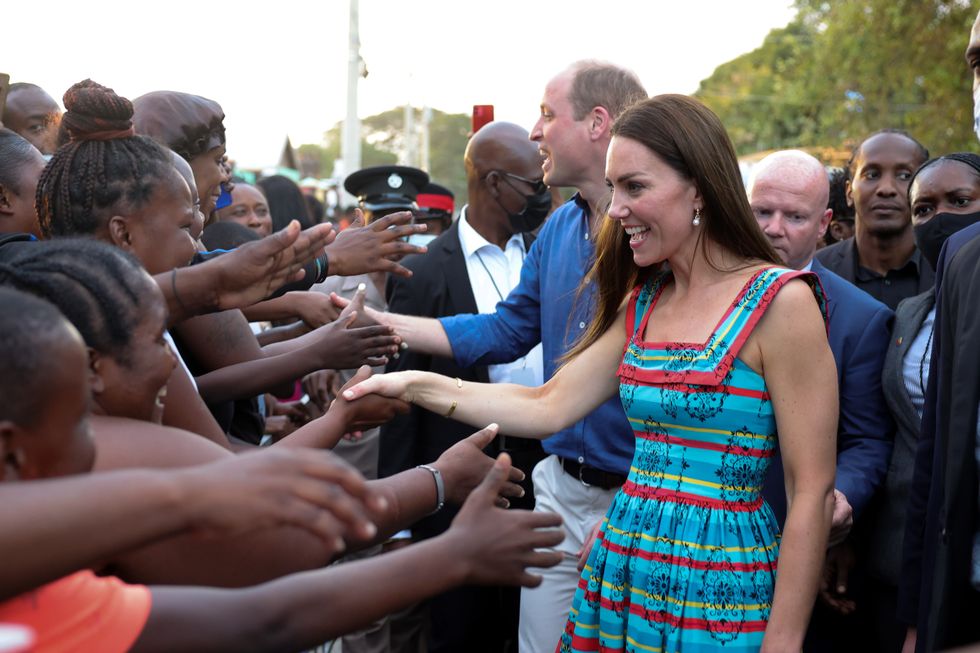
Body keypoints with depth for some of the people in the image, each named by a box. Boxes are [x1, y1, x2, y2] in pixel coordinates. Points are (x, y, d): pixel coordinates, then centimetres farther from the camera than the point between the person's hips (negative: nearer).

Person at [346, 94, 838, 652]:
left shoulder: (780, 303, -12)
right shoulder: (642, 303, 9)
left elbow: (812, 491, -13)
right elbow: (549, 407, 8)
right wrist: (416, 386, 1)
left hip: (717, 593, -6)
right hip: (621, 572, 7)